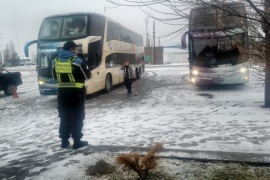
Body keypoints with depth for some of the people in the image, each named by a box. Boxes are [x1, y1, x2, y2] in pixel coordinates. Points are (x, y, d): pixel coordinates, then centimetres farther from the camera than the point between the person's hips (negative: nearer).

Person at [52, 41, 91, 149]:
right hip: (76, 93, -5)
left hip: (62, 93, 5)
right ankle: (77, 141, 8)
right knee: (77, 117, 4)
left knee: (64, 117, 14)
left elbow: (55, 76, 16)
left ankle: (64, 141, 20)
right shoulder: (77, 61, -12)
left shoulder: (56, 61, 5)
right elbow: (87, 75, -4)